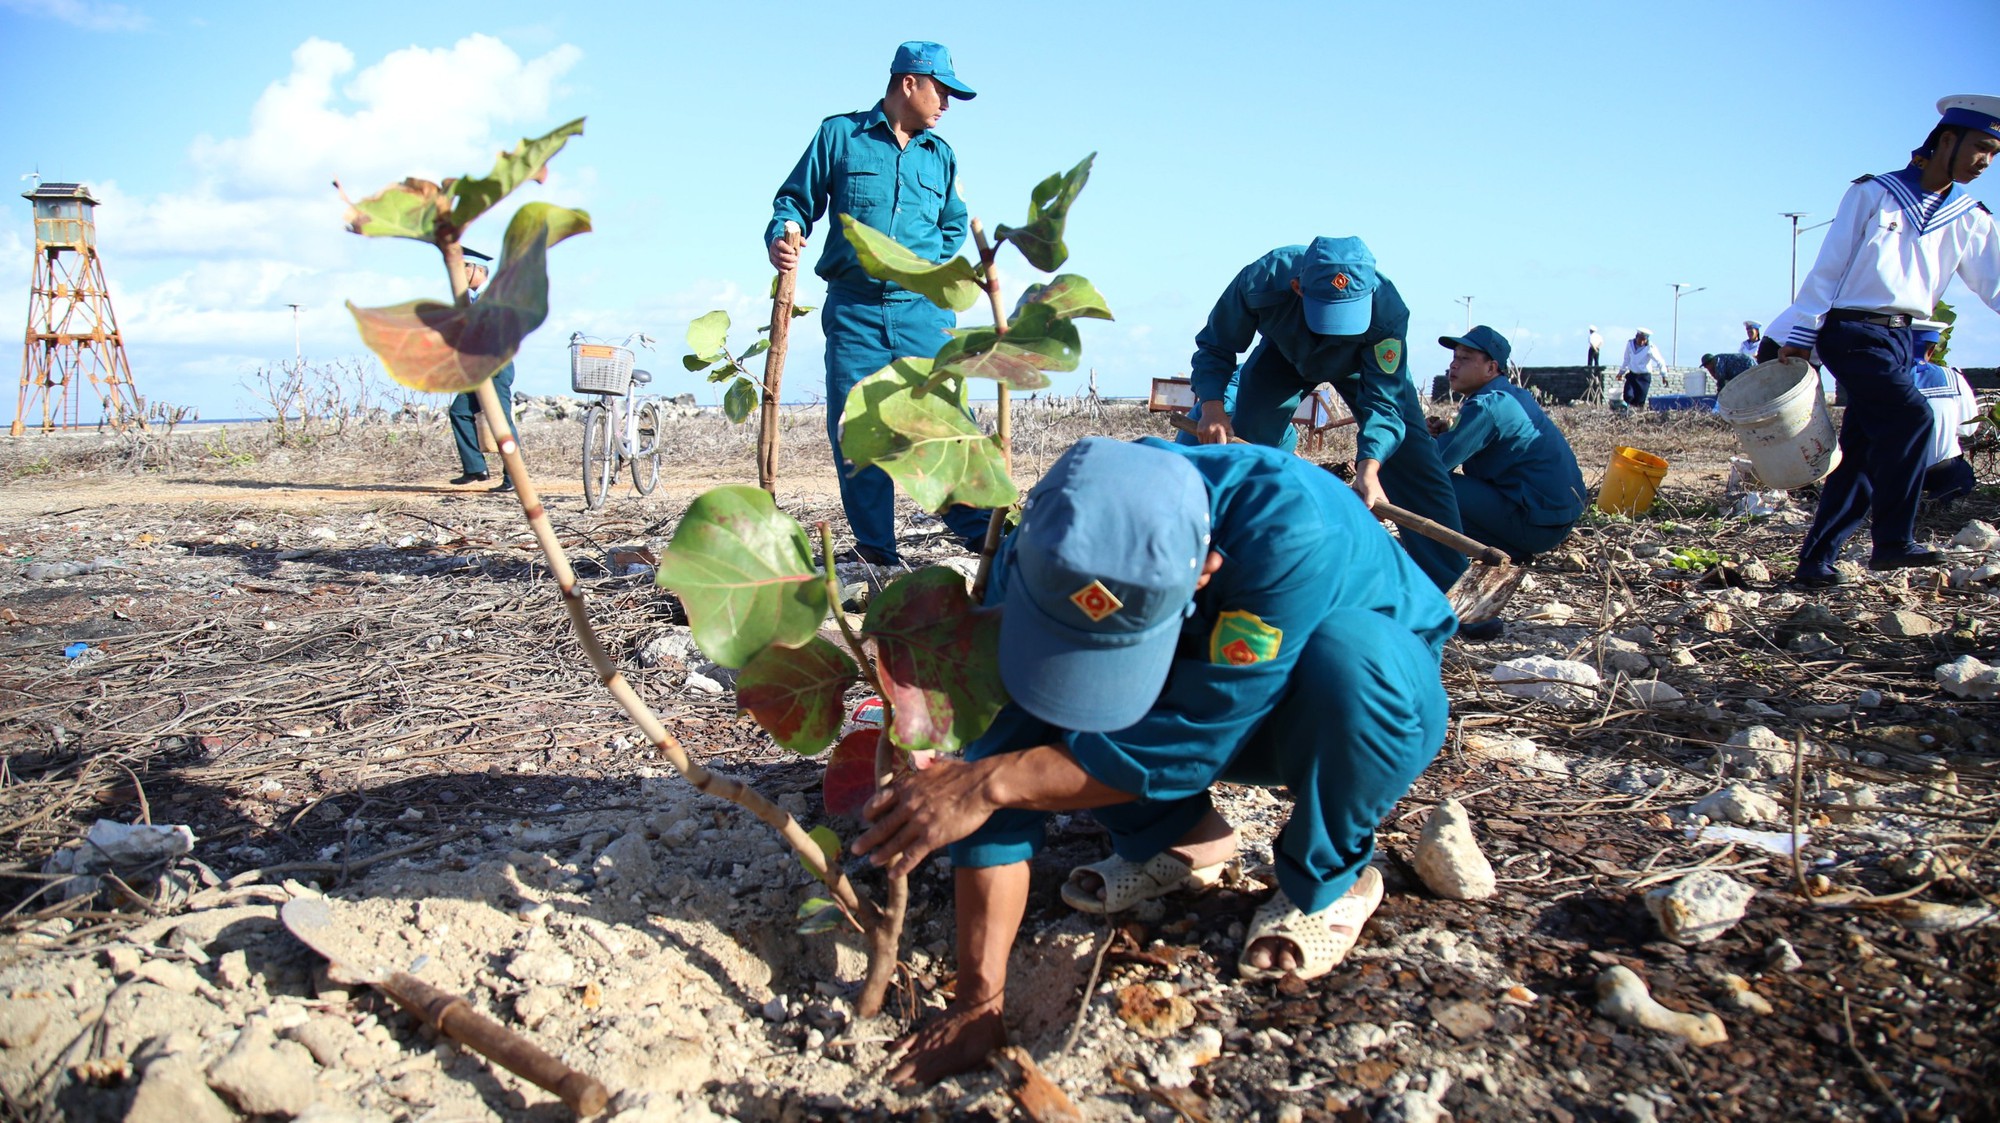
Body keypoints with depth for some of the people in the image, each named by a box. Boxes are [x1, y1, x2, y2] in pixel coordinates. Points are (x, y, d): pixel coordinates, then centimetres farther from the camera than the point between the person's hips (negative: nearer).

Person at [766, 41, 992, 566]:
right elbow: (795, 200, 9)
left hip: (923, 311, 2)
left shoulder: (940, 155, 16)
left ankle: (980, 531, 1)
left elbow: (955, 227, 25)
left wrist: (929, 267, 7)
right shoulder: (839, 134, 7)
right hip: (854, 310, -1)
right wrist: (780, 238, -11)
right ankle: (875, 547, 6)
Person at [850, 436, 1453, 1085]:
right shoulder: (1045, 555, -26)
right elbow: (1003, 742, -27)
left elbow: (1190, 739, -38)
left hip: (1373, 693, -3)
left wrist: (987, 781, -39)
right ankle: (1180, 839, 3)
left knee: (1346, 653, -37)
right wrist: (978, 999, -29)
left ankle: (1327, 879, -10)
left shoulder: (1287, 524, -40)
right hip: (1201, 695, 3)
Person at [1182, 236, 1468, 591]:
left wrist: (1368, 468, -54)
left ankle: (1450, 585, -8)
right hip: (1284, 356, 1)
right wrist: (1212, 406, -40)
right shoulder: (1262, 280, -39)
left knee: (1413, 461, -13)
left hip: (1364, 364, -1)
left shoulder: (1387, 309, -40)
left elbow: (1383, 401, -38)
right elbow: (1214, 347, -23)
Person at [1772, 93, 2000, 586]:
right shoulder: (1872, 194, -1)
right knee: (1910, 415, -24)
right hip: (1852, 330, -6)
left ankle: (1815, 560, 10)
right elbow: (1827, 268, -2)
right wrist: (1800, 337, -7)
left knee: (1861, 451, 4)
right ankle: (1892, 540, -17)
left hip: (1904, 339, 6)